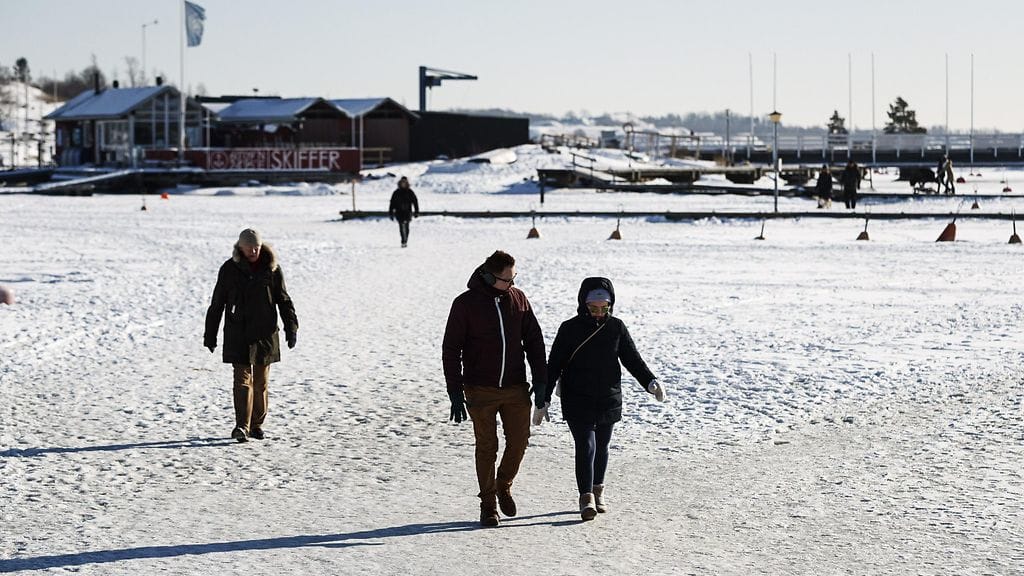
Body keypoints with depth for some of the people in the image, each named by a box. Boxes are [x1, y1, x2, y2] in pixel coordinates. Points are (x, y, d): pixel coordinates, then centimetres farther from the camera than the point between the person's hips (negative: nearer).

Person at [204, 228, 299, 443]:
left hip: (265, 334, 2)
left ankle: (257, 424, 20)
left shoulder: (272, 269, 2)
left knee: (261, 381, 7)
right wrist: (210, 335, 5)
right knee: (242, 379, -10)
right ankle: (242, 426, -14)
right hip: (238, 335, -1)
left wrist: (291, 327, -2)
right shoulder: (229, 269, 0)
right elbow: (217, 304, 5)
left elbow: (284, 300, 8)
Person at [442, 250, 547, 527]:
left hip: (516, 389, 3)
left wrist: (540, 380, 5)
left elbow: (534, 340, 11)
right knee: (486, 447, 2)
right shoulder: (465, 303, -8)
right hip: (481, 390, -3)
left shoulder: (518, 299, 3)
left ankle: (504, 486, 29)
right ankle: (488, 504, 14)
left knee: (519, 441, 3)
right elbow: (451, 350, -4)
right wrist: (456, 393, -9)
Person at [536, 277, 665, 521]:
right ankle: (586, 497, -11)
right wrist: (544, 401, -6)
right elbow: (553, 366, -3)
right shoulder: (570, 329, -6)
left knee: (601, 446, 13)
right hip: (577, 401, -3)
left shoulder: (616, 328, 2)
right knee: (586, 447, -13)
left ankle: (598, 491, 31)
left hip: (609, 400, 3)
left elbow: (633, 359, 5)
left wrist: (651, 383, -12)